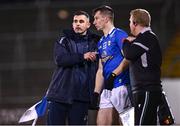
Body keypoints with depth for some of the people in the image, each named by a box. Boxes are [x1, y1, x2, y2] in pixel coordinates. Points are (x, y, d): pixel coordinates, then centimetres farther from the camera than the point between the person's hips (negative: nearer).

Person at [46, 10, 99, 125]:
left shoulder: (95, 43, 9)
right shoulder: (64, 41, 5)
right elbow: (60, 59, -11)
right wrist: (82, 57, -18)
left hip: (81, 96, 1)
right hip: (60, 93, -1)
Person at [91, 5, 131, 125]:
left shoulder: (119, 35, -3)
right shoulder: (101, 42, 23)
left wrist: (113, 75, -19)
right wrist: (96, 92, 16)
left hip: (120, 86, -8)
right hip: (107, 89, 8)